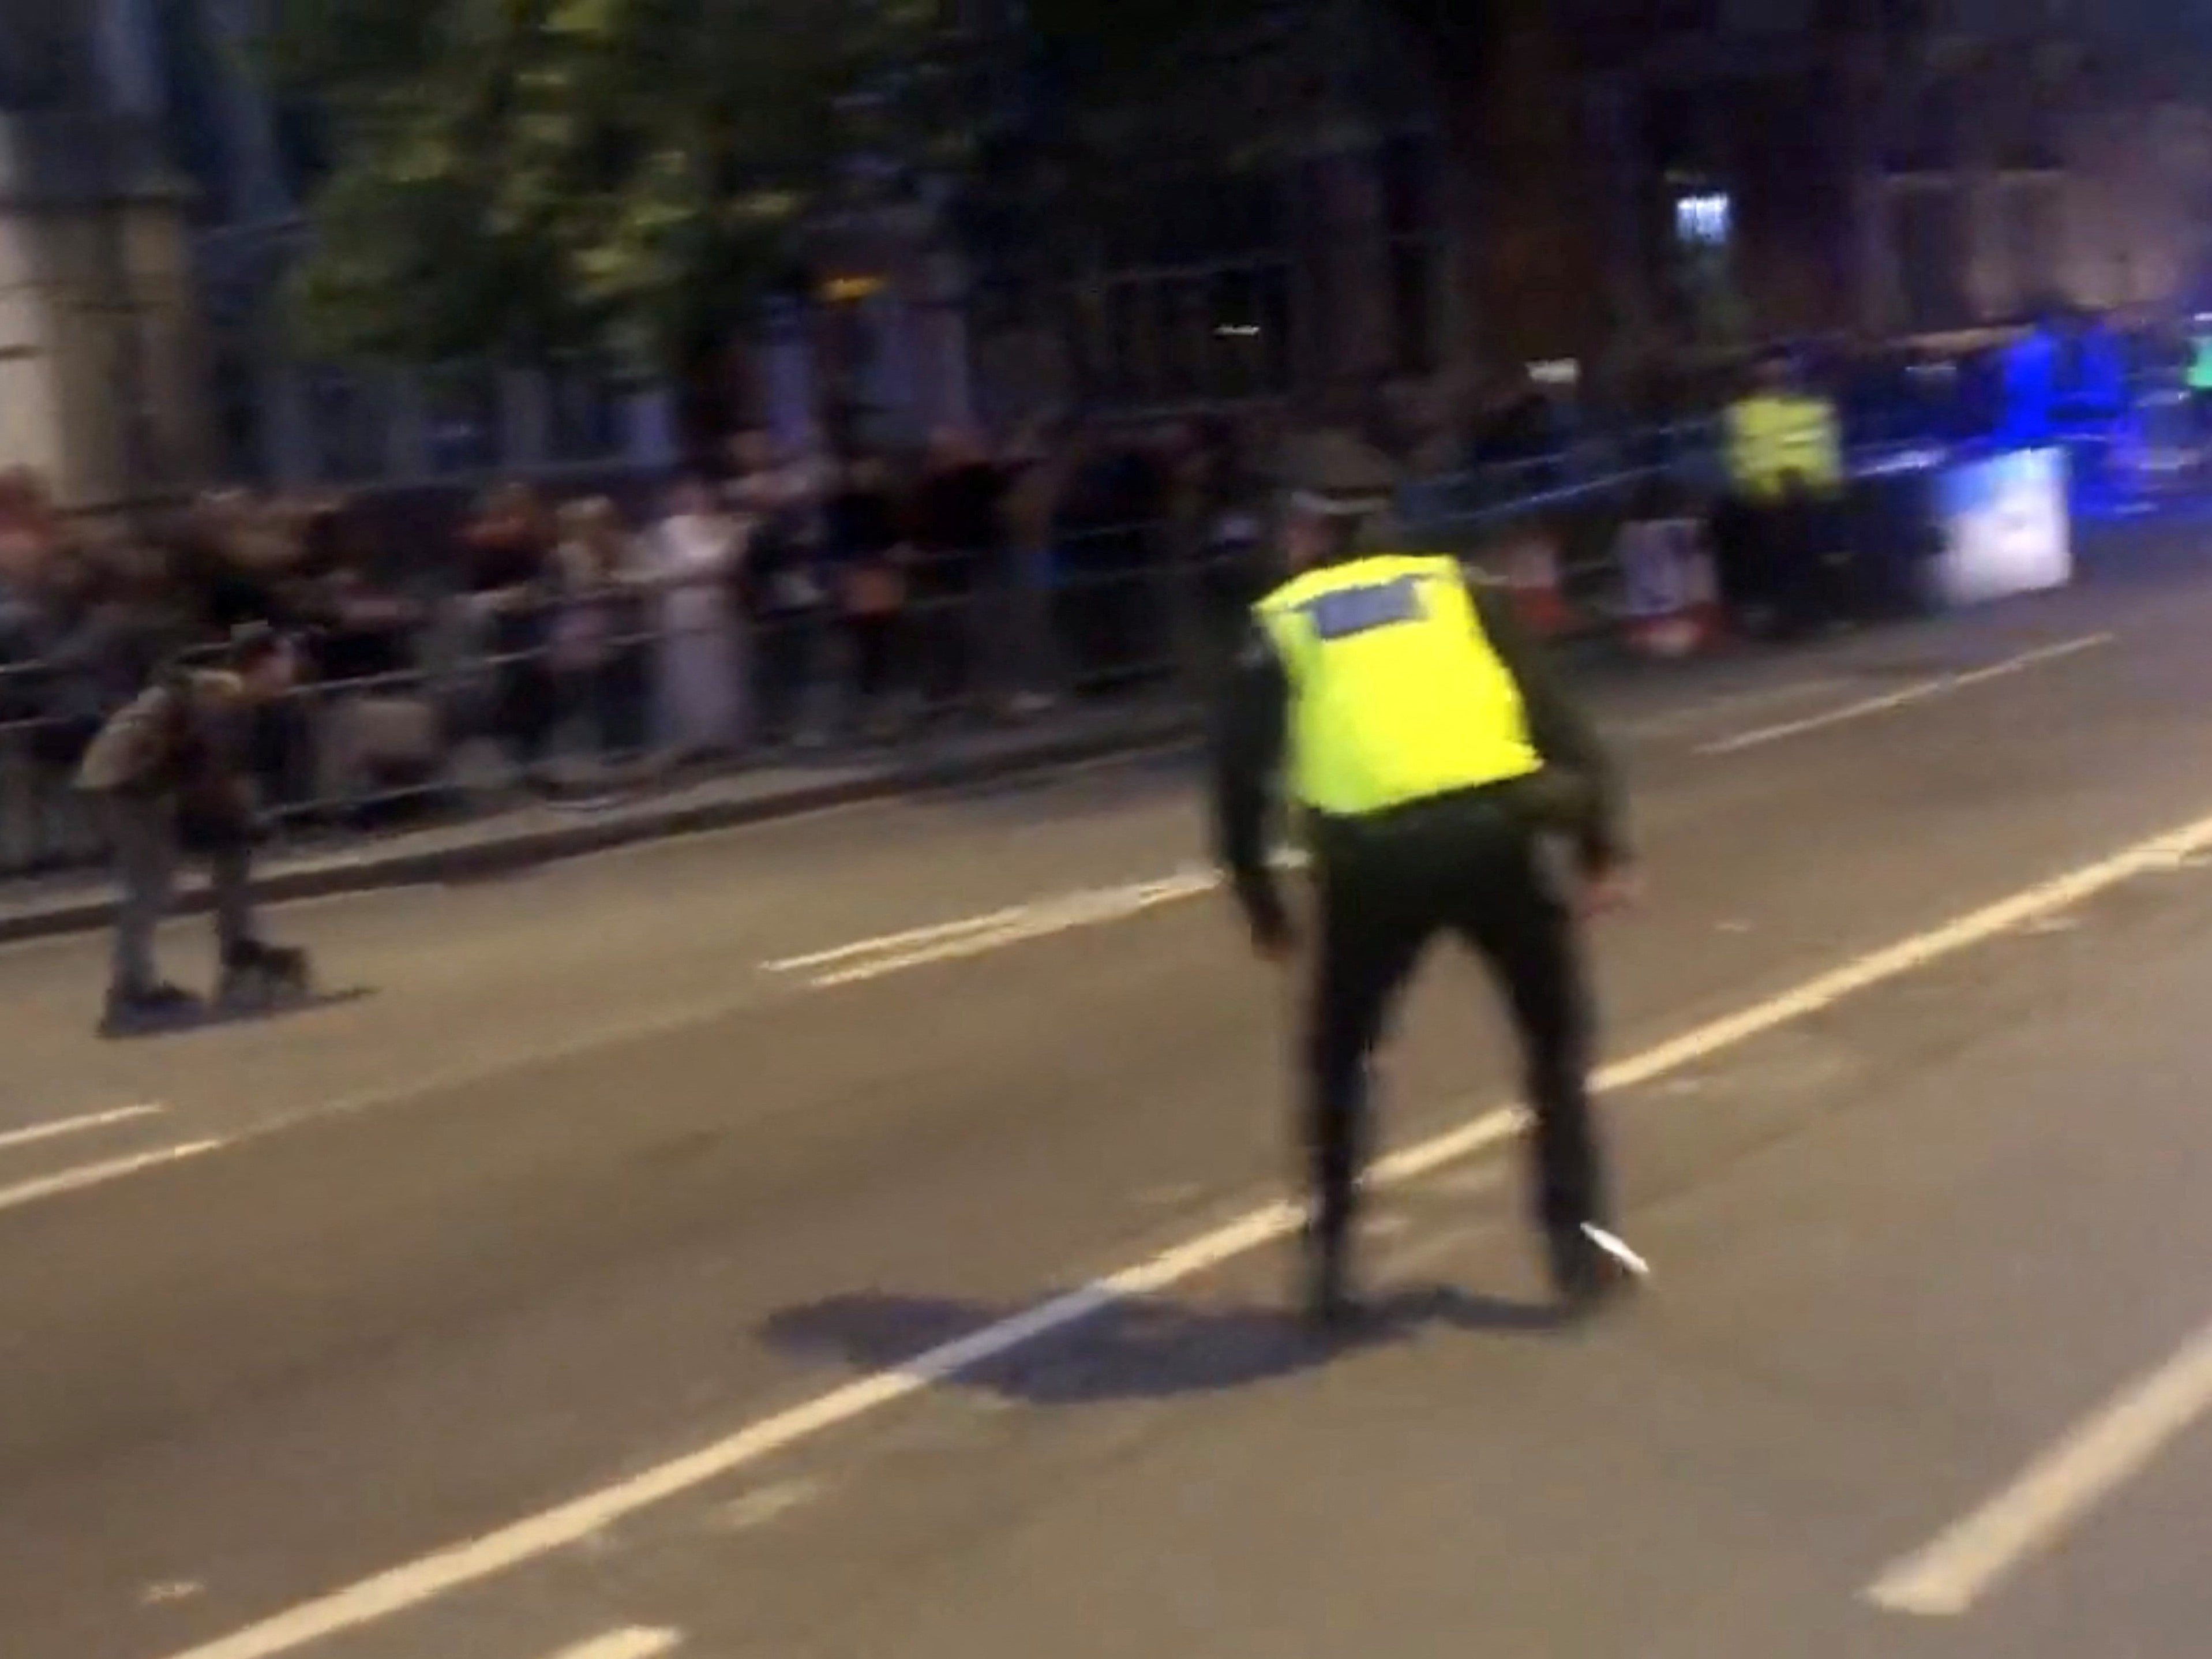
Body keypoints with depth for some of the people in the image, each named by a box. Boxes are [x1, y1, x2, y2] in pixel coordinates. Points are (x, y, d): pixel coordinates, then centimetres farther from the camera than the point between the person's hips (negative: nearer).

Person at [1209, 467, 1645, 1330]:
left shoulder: (1279, 624, 19)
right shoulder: (1454, 586, 22)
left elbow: (1240, 773, 14)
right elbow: (1554, 715, 14)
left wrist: (1259, 900, 22)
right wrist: (1600, 843, 13)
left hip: (1371, 856, -1)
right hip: (1492, 829, 1)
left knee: (1338, 1052, 22)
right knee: (1556, 1029, 22)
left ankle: (1331, 1253, 19)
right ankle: (1577, 1233, 17)